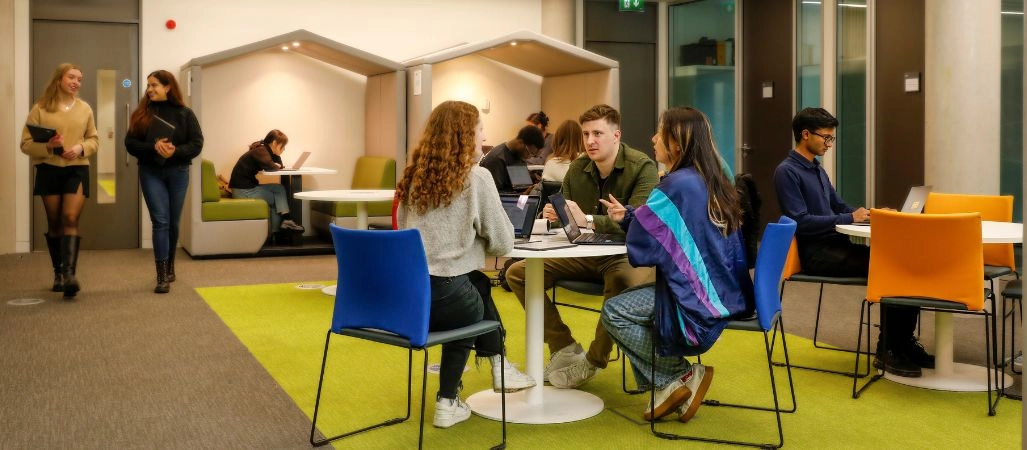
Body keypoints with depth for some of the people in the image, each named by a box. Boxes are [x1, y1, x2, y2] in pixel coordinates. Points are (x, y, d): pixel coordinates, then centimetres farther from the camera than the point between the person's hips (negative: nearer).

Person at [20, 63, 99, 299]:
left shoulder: (85, 108, 5)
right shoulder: (40, 108, -1)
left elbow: (94, 139, 12)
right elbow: (26, 144, -2)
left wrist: (81, 147, -9)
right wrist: (48, 146, -20)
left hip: (77, 169, 0)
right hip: (49, 170, 0)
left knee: (70, 218, -13)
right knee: (54, 222, 7)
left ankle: (69, 273, -20)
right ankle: (58, 273, 19)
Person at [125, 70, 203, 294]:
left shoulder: (184, 113, 0)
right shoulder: (142, 113, 3)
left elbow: (197, 143, -3)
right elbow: (130, 143, -1)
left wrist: (176, 151, -20)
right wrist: (153, 147, -19)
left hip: (178, 173, 1)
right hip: (151, 173, -1)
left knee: (173, 222, 10)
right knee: (160, 221, -9)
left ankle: (170, 267, 29)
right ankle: (162, 276, -9)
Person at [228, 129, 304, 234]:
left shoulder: (262, 150, 14)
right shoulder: (261, 151, -15)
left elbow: (279, 164, 21)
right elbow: (269, 167, -32)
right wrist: (277, 166, -10)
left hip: (248, 186, 9)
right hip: (243, 190, -9)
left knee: (280, 189, 5)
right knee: (277, 199, 4)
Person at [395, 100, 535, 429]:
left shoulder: (414, 176, 11)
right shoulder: (476, 177, -7)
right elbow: (503, 243, -3)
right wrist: (476, 239, 19)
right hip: (444, 295, -6)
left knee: (478, 284, 31)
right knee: (470, 304, 29)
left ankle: (497, 365, 39)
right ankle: (448, 402, 33)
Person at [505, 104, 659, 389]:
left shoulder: (642, 167, -13)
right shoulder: (577, 169, 4)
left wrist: (587, 220, -39)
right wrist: (552, 214, -14)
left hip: (626, 255, -6)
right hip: (585, 254, 6)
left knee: (623, 281, -41)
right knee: (517, 272, -6)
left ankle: (593, 362, -16)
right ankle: (564, 348, -1)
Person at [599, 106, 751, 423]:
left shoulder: (677, 185, -18)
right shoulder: (711, 181, 11)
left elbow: (641, 248, -14)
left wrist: (630, 218, 5)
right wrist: (629, 217, 9)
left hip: (700, 300, -10)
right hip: (724, 292, 10)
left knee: (614, 312, 0)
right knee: (626, 301, 17)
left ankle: (681, 378, 6)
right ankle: (669, 384, 13)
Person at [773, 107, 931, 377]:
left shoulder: (817, 170, 19)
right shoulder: (787, 172, -10)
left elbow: (840, 208, 24)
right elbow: (801, 222, -19)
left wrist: (871, 214, 4)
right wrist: (849, 219, -17)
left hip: (836, 245, 9)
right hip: (815, 253, -8)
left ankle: (904, 342, -1)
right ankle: (887, 351, -11)